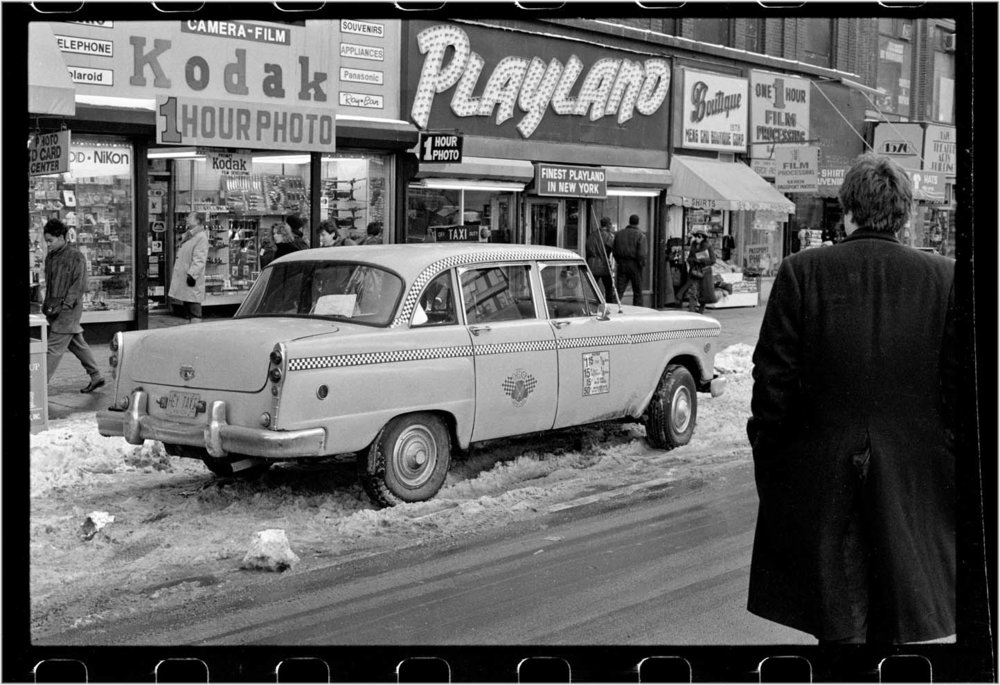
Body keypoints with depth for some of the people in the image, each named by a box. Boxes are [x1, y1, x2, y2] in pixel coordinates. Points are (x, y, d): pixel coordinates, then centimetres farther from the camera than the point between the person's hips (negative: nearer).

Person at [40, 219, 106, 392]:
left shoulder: (76, 257, -12)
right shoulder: (50, 256, 11)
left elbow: (79, 286, -15)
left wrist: (63, 306, -19)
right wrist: (46, 304, 11)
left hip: (68, 308, -8)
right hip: (55, 307, 8)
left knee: (54, 348, -8)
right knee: (77, 344, 14)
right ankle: (96, 377, 23)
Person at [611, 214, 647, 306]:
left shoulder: (619, 233, 7)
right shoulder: (640, 235, -8)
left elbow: (614, 250, 8)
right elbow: (641, 254, -15)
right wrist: (642, 265, -4)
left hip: (622, 264, 3)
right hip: (634, 265, -3)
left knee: (619, 289, 2)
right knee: (637, 291, 8)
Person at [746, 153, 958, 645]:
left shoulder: (801, 273, -7)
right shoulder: (943, 278, -4)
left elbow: (773, 382, -6)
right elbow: (957, 388, -2)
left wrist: (766, 461, 5)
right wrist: (954, 476, 8)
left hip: (820, 483, -1)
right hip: (914, 487, 1)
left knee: (840, 626, 8)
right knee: (899, 626, 14)